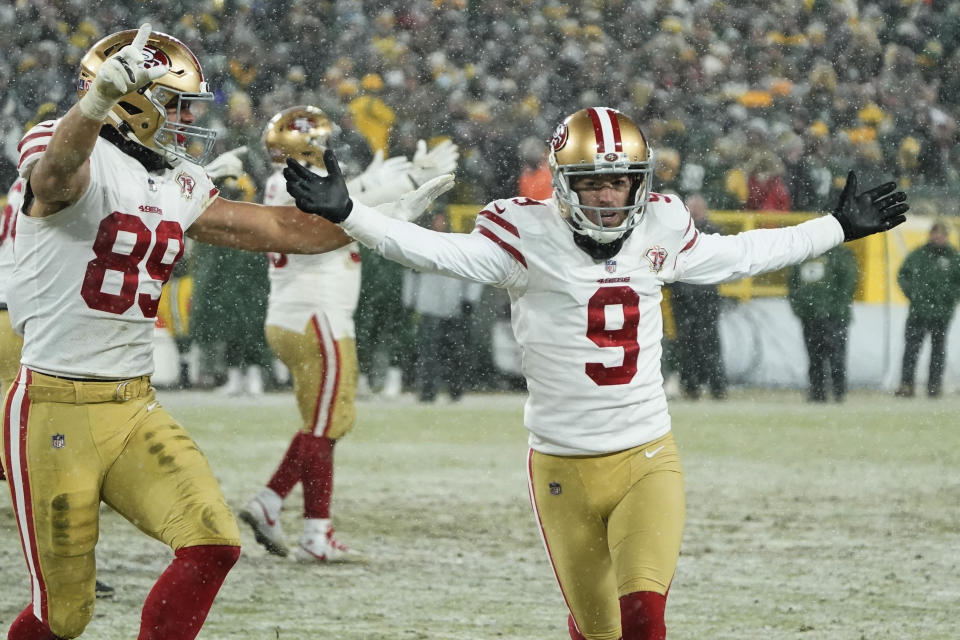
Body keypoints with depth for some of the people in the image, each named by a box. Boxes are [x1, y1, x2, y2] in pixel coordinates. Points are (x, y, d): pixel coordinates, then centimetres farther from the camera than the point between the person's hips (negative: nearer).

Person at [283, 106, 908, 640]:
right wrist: (344, 213, -31)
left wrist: (840, 228, 27)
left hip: (648, 461, 2)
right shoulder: (529, 238, -8)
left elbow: (736, 256, 21)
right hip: (564, 469, -1)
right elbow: (438, 251, -18)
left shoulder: (661, 231, 5)